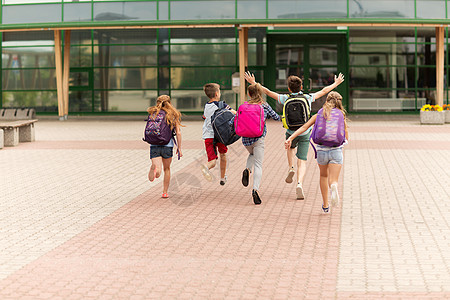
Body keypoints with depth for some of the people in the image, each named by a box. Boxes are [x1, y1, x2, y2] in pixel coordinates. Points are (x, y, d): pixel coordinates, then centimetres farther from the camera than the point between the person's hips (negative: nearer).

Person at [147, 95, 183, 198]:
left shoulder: (153, 114, 7)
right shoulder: (173, 115, 4)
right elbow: (178, 133, 0)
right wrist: (179, 148, 6)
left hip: (154, 146, 0)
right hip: (167, 145, 0)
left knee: (158, 172, -8)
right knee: (167, 169, 21)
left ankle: (155, 169, -44)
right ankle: (165, 192, 26)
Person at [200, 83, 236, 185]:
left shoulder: (206, 106, 13)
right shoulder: (222, 105, -5)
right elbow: (234, 113, -14)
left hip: (208, 136, 3)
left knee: (212, 161, -2)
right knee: (223, 155, 24)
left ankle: (206, 167, -39)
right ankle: (223, 178, 34)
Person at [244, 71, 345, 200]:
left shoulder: (286, 99, -7)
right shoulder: (308, 98, -3)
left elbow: (268, 92, -2)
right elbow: (323, 91, 11)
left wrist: (253, 83, 7)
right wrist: (336, 83, 27)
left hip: (291, 133, 0)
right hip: (305, 133, 0)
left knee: (291, 147, 34)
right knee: (302, 161, 0)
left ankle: (291, 168, 14)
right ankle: (299, 184, -22)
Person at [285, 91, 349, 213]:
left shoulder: (319, 115, 6)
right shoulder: (341, 116, 3)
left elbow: (304, 127, -6)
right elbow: (346, 138, 6)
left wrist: (290, 138, -10)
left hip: (322, 150, 2)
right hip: (336, 150, -2)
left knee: (324, 176, 25)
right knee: (333, 180, -5)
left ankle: (325, 205, 29)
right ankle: (333, 186, -43)